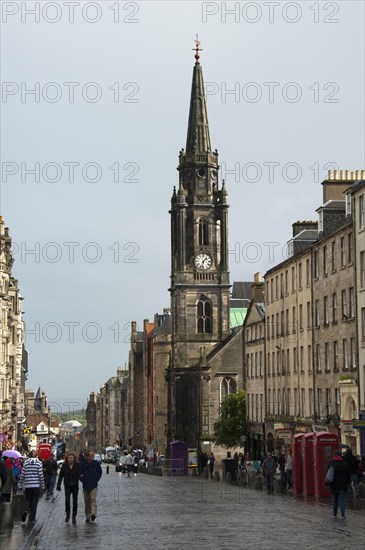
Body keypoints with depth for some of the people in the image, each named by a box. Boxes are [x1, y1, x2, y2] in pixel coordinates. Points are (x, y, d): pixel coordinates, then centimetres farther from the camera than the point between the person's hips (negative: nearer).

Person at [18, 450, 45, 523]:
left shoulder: (26, 463, 1)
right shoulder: (39, 463, -3)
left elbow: (22, 475, 2)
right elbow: (41, 475, -5)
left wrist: (20, 485, 9)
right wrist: (43, 486, 3)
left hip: (27, 485, 1)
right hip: (36, 485, -1)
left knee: (27, 500, 15)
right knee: (34, 502, 7)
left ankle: (27, 510, -13)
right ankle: (32, 518, 7)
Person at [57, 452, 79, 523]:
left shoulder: (77, 466, -4)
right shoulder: (64, 466, -2)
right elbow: (60, 476, 2)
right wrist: (58, 485, 0)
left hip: (75, 485, 0)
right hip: (67, 485, 0)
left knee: (75, 501, 5)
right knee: (67, 500, -15)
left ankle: (74, 517, 17)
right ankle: (67, 515, 2)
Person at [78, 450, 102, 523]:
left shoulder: (96, 463, -2)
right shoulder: (83, 464, -5)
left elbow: (100, 472, 13)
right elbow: (79, 474, 5)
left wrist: (96, 480, 4)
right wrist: (83, 481, -2)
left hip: (94, 485, -1)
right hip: (85, 486, 1)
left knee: (93, 500, -16)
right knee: (87, 502, 7)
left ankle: (93, 514, -27)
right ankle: (88, 517, 14)